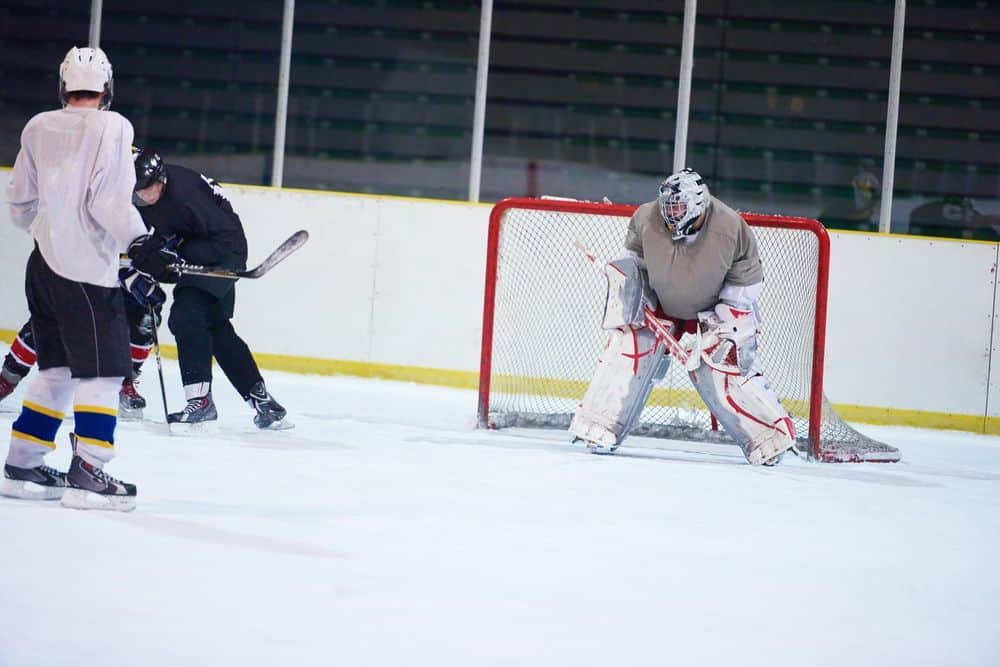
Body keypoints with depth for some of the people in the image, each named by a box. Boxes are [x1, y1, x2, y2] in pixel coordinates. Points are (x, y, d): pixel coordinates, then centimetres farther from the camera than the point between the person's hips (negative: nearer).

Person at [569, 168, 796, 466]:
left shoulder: (731, 229, -27)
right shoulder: (646, 219, -22)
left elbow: (747, 277, -13)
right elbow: (632, 262, -1)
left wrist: (727, 317, -17)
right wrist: (630, 300, -8)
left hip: (711, 310, -2)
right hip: (658, 305, 2)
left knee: (726, 369, -13)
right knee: (629, 350, -12)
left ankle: (772, 436, -3)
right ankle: (600, 428, -4)